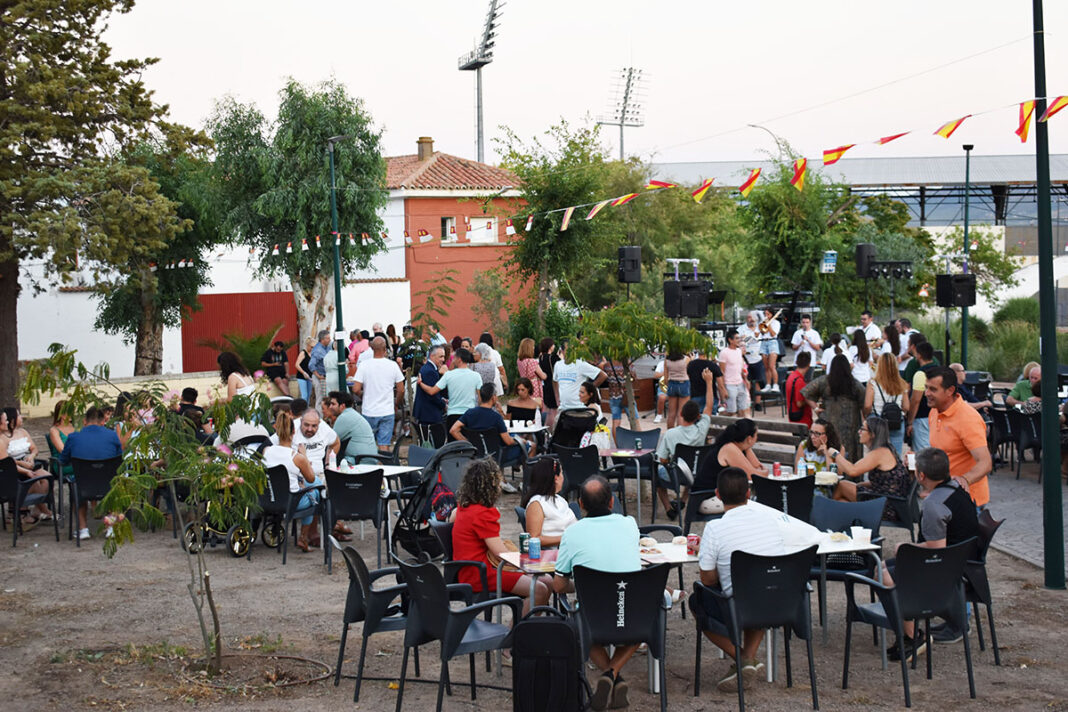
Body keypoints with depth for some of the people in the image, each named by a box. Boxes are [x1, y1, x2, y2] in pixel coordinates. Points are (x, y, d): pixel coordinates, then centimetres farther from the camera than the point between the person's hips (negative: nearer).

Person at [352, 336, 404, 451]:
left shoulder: (364, 365, -8)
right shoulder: (393, 365, -5)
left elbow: (356, 390, -11)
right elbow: (401, 390, -1)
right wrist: (396, 405, 17)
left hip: (369, 412, 0)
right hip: (388, 411, 0)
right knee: (384, 445, 2)